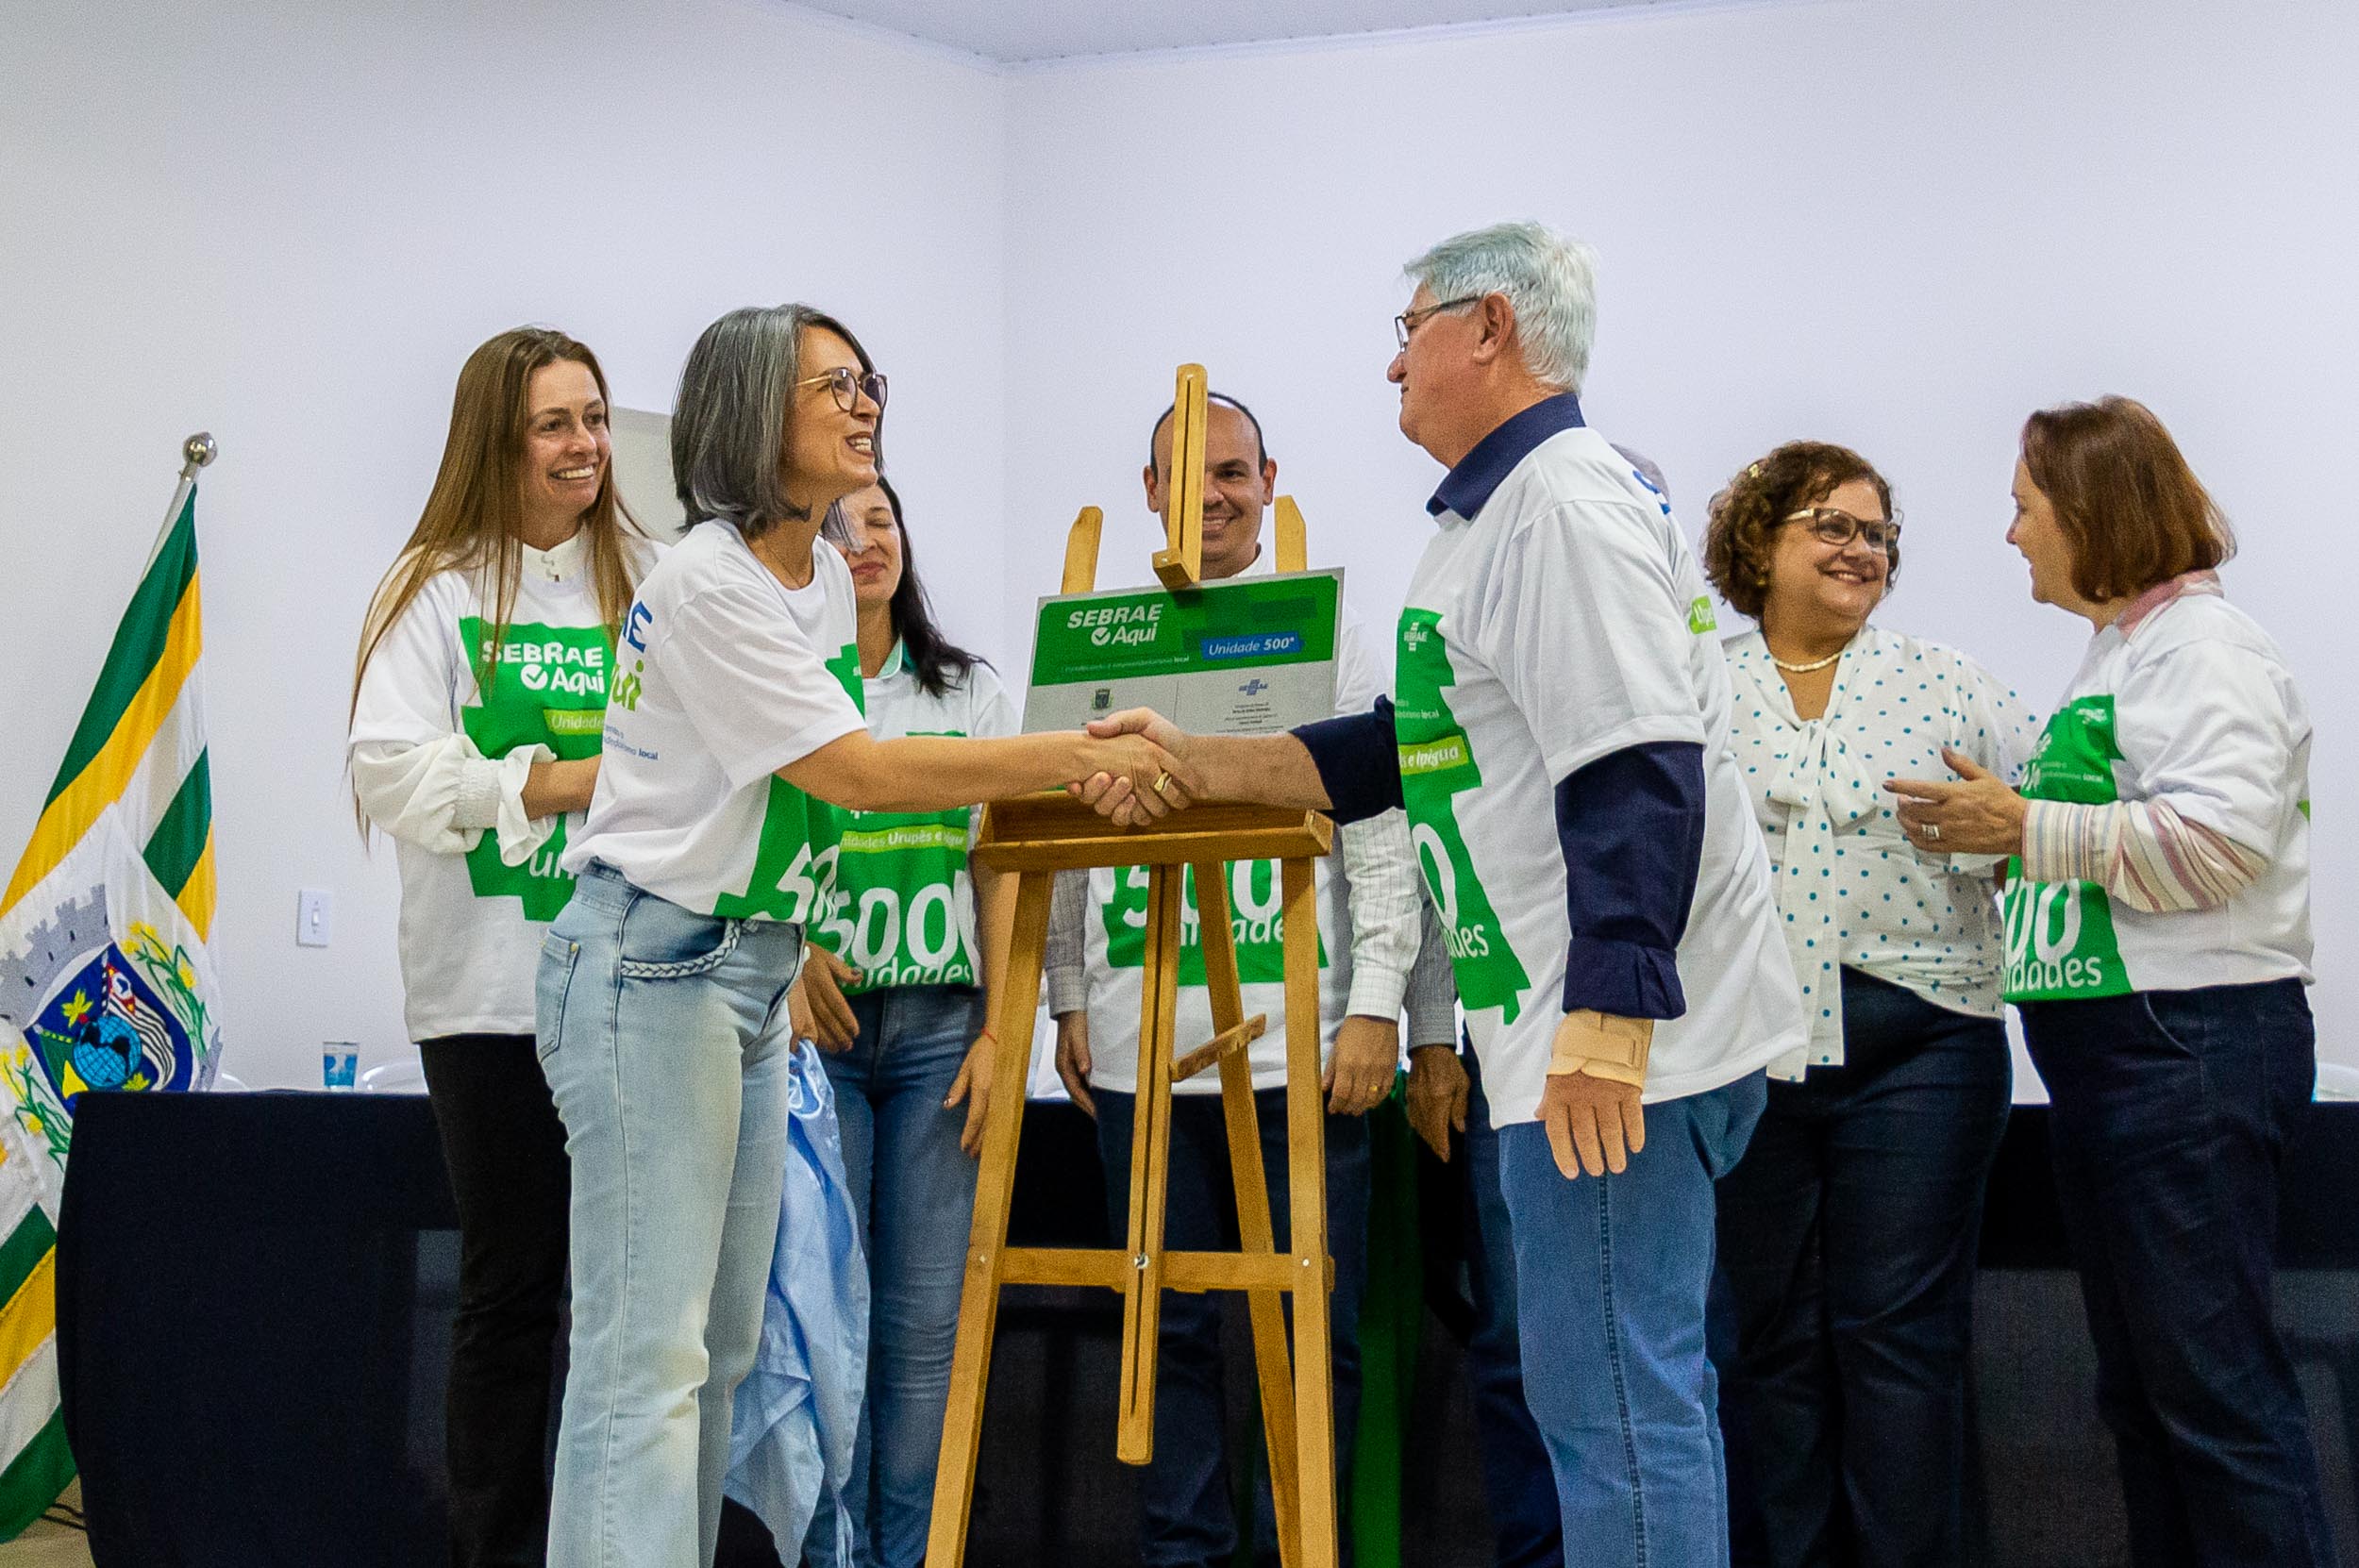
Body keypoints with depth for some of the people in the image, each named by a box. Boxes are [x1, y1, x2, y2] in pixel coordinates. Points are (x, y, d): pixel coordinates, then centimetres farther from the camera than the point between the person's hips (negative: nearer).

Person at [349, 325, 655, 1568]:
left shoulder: (651, 582, 9)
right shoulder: (437, 588, 2)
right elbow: (391, 770, -7)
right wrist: (561, 781, -14)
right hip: (492, 988, -2)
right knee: (511, 1285, 5)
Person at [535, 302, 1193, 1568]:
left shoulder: (823, 576, 12)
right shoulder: (705, 585, -16)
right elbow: (858, 772, -19)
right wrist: (1077, 755, -18)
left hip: (756, 969, 9)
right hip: (653, 965, -9)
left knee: (720, 1344, 10)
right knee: (647, 1351, -11)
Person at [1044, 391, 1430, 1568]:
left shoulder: (1328, 635, 5)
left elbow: (1381, 830, 1)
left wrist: (1377, 1003, -6)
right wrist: (1070, 998, 9)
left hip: (1300, 1040, -2)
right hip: (1142, 1044, 2)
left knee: (1315, 1328, 3)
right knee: (1170, 1329, 9)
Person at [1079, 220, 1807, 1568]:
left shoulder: (1564, 501, -12)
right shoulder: (1505, 510, 22)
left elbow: (1638, 776, -23)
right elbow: (1421, 748, 24)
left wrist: (1606, 1018, -27)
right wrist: (1193, 763, 19)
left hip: (1622, 1039, -11)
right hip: (1595, 1031, 11)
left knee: (1614, 1397, -8)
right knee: (1644, 1384, 14)